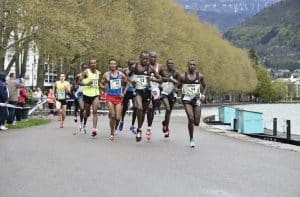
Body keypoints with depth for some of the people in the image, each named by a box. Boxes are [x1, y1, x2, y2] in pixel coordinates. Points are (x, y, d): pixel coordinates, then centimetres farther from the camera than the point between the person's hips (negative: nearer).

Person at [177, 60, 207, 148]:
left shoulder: (200, 76, 4)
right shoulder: (182, 76, -1)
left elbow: (205, 86, 18)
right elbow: (178, 86, 8)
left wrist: (203, 95, 4)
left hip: (197, 99, 2)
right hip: (186, 98, -2)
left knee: (196, 123, -3)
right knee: (191, 118, -19)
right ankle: (191, 139, -1)